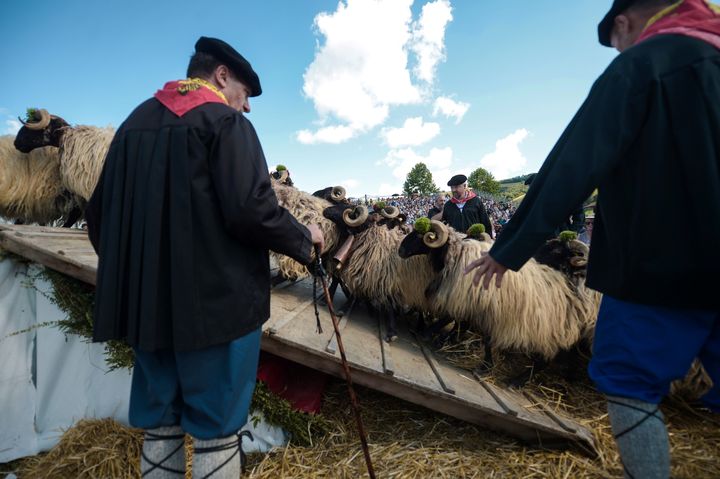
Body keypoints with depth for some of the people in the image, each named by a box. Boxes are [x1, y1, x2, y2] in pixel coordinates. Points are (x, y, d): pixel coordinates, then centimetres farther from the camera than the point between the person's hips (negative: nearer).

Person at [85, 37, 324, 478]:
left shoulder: (134, 122, 15)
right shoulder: (225, 121, -6)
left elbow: (99, 214, 16)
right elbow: (250, 209, -20)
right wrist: (304, 238, -3)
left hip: (145, 302, 7)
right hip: (217, 301, -7)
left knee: (160, 424, 18)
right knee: (217, 427, 7)